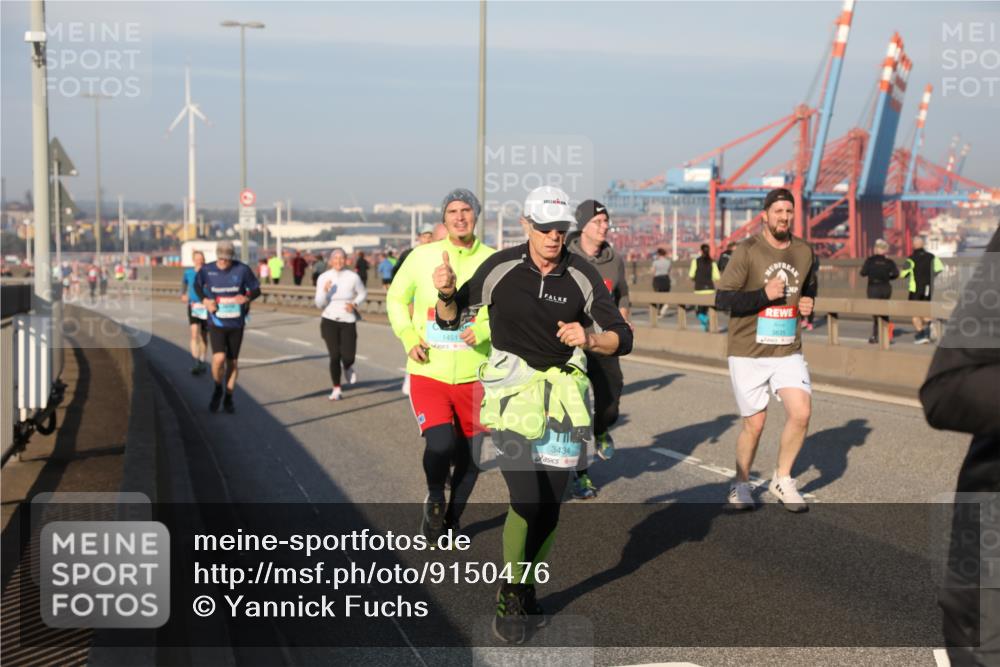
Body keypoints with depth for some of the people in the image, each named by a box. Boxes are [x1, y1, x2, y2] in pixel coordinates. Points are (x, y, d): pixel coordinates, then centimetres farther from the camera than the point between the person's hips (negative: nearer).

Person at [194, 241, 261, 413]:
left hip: (236, 323, 1)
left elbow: (256, 289, 1)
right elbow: (197, 285, 15)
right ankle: (217, 389, 12)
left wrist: (247, 297, -20)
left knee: (233, 362, 9)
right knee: (219, 358, -17)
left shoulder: (242, 270, -9)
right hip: (216, 322, -1)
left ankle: (228, 399, 26)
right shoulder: (207, 270, -6)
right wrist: (204, 300, -4)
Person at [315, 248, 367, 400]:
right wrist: (325, 291, -20)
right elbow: (319, 304, -2)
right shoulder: (323, 278, -3)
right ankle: (336, 389, 10)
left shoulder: (353, 277, -4)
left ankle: (348, 368, 30)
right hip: (329, 321, 0)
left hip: (348, 321, 0)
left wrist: (355, 304, -4)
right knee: (334, 356, -7)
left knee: (348, 356, -9)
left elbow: (363, 293, 14)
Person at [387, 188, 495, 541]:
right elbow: (396, 298, 12)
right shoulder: (422, 256, -2)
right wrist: (408, 336, -3)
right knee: (440, 444, -21)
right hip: (427, 372, -1)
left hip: (474, 376, 1)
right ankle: (434, 499, 11)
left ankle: (452, 519, 36)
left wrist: (484, 330, -19)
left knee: (470, 456, 11)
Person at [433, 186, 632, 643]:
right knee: (527, 501, -16)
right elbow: (452, 319, 3)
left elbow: (622, 338, -2)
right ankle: (508, 597, 5)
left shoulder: (582, 275, -5)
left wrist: (590, 340, -22)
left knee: (551, 507, 6)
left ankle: (527, 587, 30)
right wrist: (447, 294, -18)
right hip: (512, 390, -2)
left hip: (564, 395, 3)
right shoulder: (500, 267, -8)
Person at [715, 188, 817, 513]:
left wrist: (808, 302, 4)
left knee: (800, 413, -11)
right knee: (754, 424, 3)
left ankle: (782, 479, 11)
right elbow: (722, 299, -14)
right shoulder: (747, 251, -10)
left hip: (788, 352, 4)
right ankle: (741, 484, 26)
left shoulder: (804, 252, 6)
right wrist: (764, 295, -24)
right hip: (748, 353, -4)